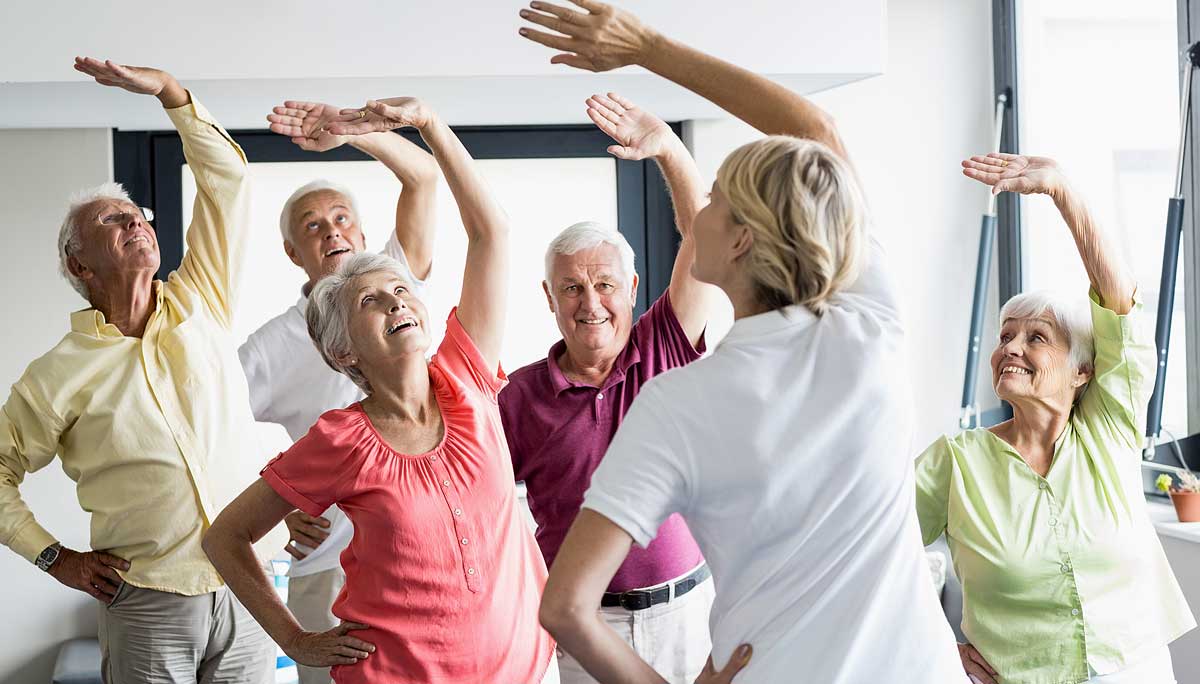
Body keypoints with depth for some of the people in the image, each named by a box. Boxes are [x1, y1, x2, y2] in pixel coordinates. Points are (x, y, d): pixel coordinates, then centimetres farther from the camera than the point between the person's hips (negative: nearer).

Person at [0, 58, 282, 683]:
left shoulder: (201, 304, 6)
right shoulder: (60, 374, -1)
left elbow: (225, 178, 1)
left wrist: (169, 90, -7)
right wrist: (54, 557, -1)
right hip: (148, 607, -2)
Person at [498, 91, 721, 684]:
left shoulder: (664, 350, 1)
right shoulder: (521, 396, -1)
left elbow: (703, 238, -8)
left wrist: (667, 148, -21)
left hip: (686, 606, 1)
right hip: (583, 620, -1)